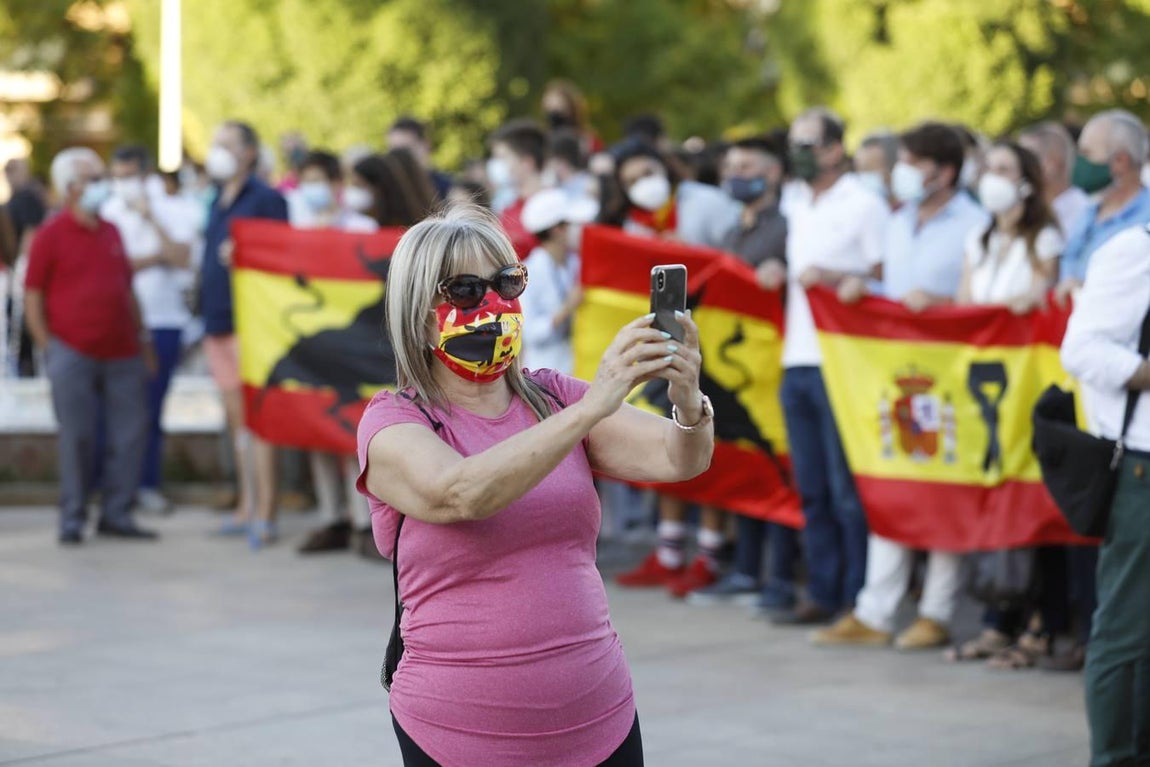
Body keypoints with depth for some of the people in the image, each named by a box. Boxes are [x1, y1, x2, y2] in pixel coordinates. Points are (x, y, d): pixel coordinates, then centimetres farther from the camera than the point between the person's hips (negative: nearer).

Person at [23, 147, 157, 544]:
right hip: (73, 354, -5)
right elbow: (33, 295, -4)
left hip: (123, 353, 5)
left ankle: (116, 514, 13)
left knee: (130, 434, 3)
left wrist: (142, 337, 17)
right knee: (76, 437, -2)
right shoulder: (51, 235, -3)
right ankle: (72, 519, 7)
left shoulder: (110, 232, 14)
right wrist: (48, 347, -9)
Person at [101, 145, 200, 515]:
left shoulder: (173, 211, 4)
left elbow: (182, 258, -9)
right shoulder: (107, 213, 2)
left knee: (152, 410, 5)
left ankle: (148, 484, 13)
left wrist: (150, 218, -11)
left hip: (163, 321, 1)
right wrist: (158, 257, -5)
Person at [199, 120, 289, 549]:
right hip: (218, 321, 8)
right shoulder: (219, 201, 18)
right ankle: (247, 507, 18)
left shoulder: (266, 199, -7)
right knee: (237, 417, 12)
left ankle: (265, 513, -8)